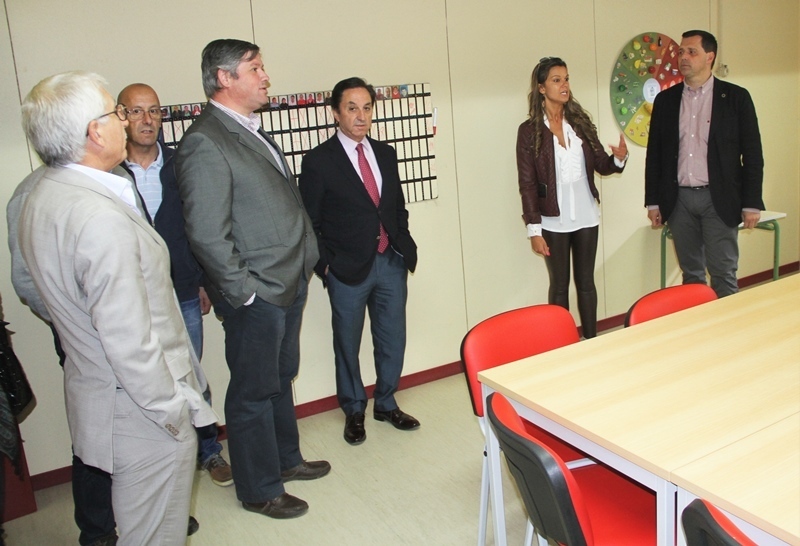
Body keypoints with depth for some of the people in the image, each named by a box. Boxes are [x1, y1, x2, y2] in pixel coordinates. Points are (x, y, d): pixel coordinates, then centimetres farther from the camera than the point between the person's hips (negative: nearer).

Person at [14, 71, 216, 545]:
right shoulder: (101, 219, -28)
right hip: (142, 414, -9)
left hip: (93, 394, 9)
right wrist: (176, 411, -15)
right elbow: (129, 344, -27)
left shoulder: (43, 198, 3)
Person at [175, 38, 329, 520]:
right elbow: (208, 235, -22)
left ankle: (286, 458, 43)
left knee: (281, 378, 23)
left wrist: (307, 260, 13)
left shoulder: (254, 132, 13)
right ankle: (260, 490, 26)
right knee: (254, 391, 8)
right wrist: (244, 291, -17)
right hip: (256, 294, -9)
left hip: (290, 283, 9)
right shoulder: (205, 143, -18)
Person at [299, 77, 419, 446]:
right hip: (348, 270, -4)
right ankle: (354, 411, 31)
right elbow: (309, 223, -6)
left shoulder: (386, 154, 9)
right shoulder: (318, 161, -7)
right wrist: (326, 265, -11)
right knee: (347, 345, 11)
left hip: (391, 263, 5)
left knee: (393, 341, 13)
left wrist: (402, 246, 6)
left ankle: (386, 404, 34)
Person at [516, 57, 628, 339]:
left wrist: (618, 158, -16)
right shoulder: (529, 130, -7)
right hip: (554, 220, -3)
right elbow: (527, 183, -8)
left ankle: (591, 340, 22)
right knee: (560, 285, 7)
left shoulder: (581, 121, 5)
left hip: (586, 216, 4)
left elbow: (600, 165, 8)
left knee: (586, 281, 11)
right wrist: (534, 229, -12)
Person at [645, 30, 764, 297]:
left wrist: (752, 204, -5)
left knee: (723, 276, 0)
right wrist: (653, 202, 5)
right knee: (691, 274, 11)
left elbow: (752, 153, -1)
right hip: (679, 199, 3)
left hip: (719, 199, -2)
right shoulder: (665, 99, 8)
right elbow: (654, 153, 9)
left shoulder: (736, 97, 0)